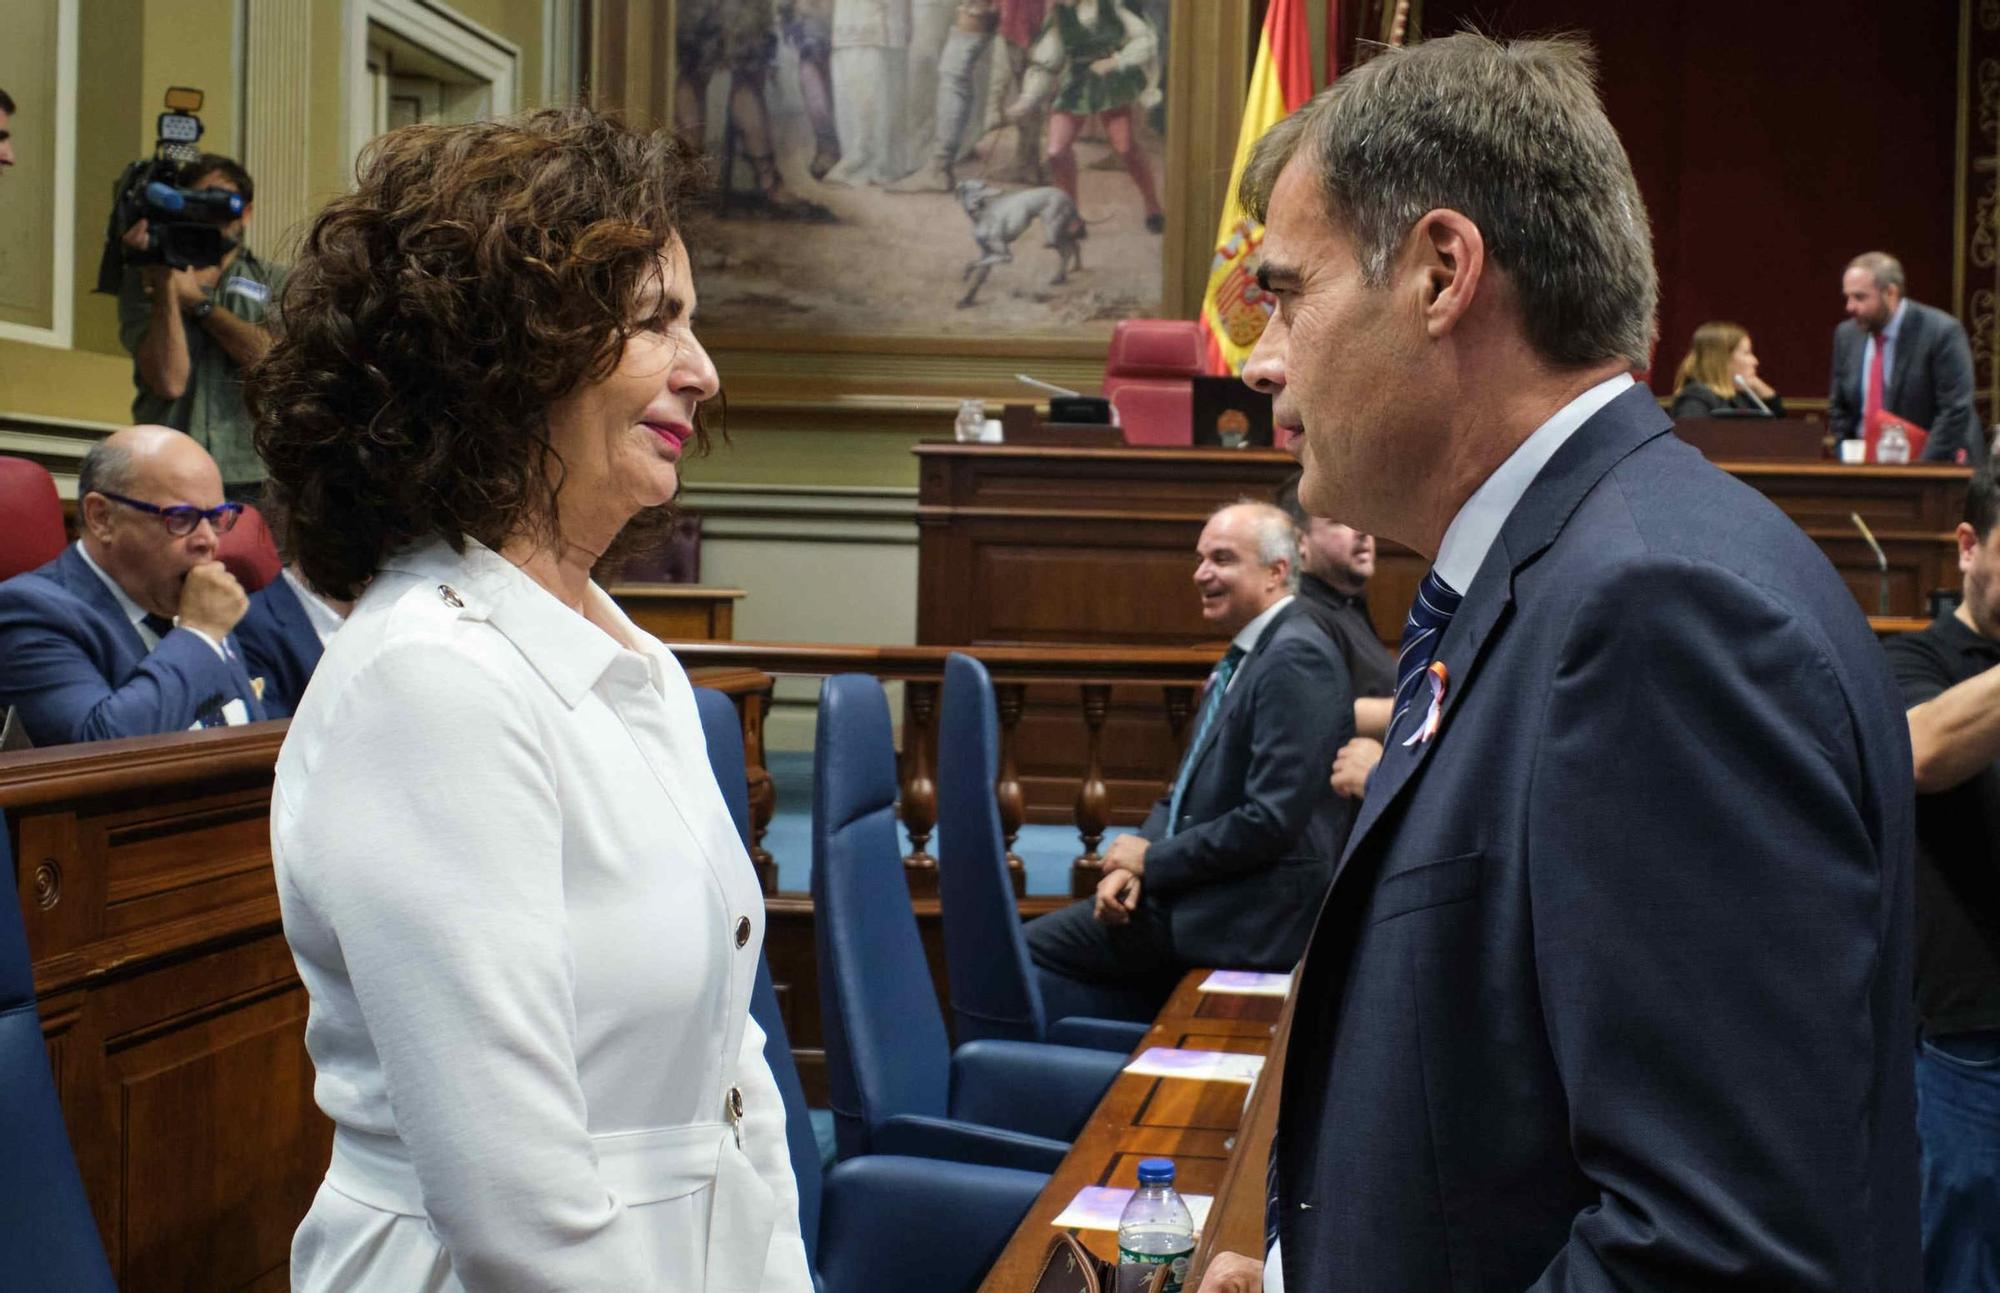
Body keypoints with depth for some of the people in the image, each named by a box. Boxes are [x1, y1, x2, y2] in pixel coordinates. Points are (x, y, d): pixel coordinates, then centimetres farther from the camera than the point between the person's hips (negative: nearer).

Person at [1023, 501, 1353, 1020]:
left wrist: (1152, 859, -12)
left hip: (1255, 912, -9)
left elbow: (1272, 821, -23)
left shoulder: (1296, 659, -16)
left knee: (1031, 949, -9)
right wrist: (1134, 863, -2)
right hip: (1212, 892, 9)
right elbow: (1185, 792, 17)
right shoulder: (1245, 658, 15)